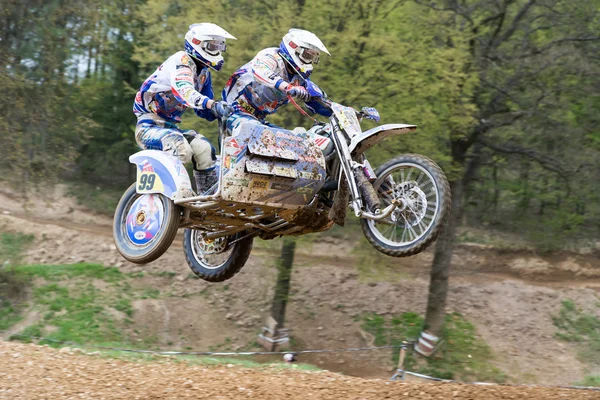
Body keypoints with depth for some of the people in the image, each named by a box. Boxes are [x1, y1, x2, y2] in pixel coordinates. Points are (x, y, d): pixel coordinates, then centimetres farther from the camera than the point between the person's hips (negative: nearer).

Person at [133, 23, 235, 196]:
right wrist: (213, 104, -51)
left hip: (170, 126, 9)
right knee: (182, 149, -33)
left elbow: (204, 110, 17)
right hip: (149, 126, -9)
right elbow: (184, 90, -36)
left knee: (204, 149, -7)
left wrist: (226, 111, -3)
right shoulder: (182, 60, -15)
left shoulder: (204, 73, 14)